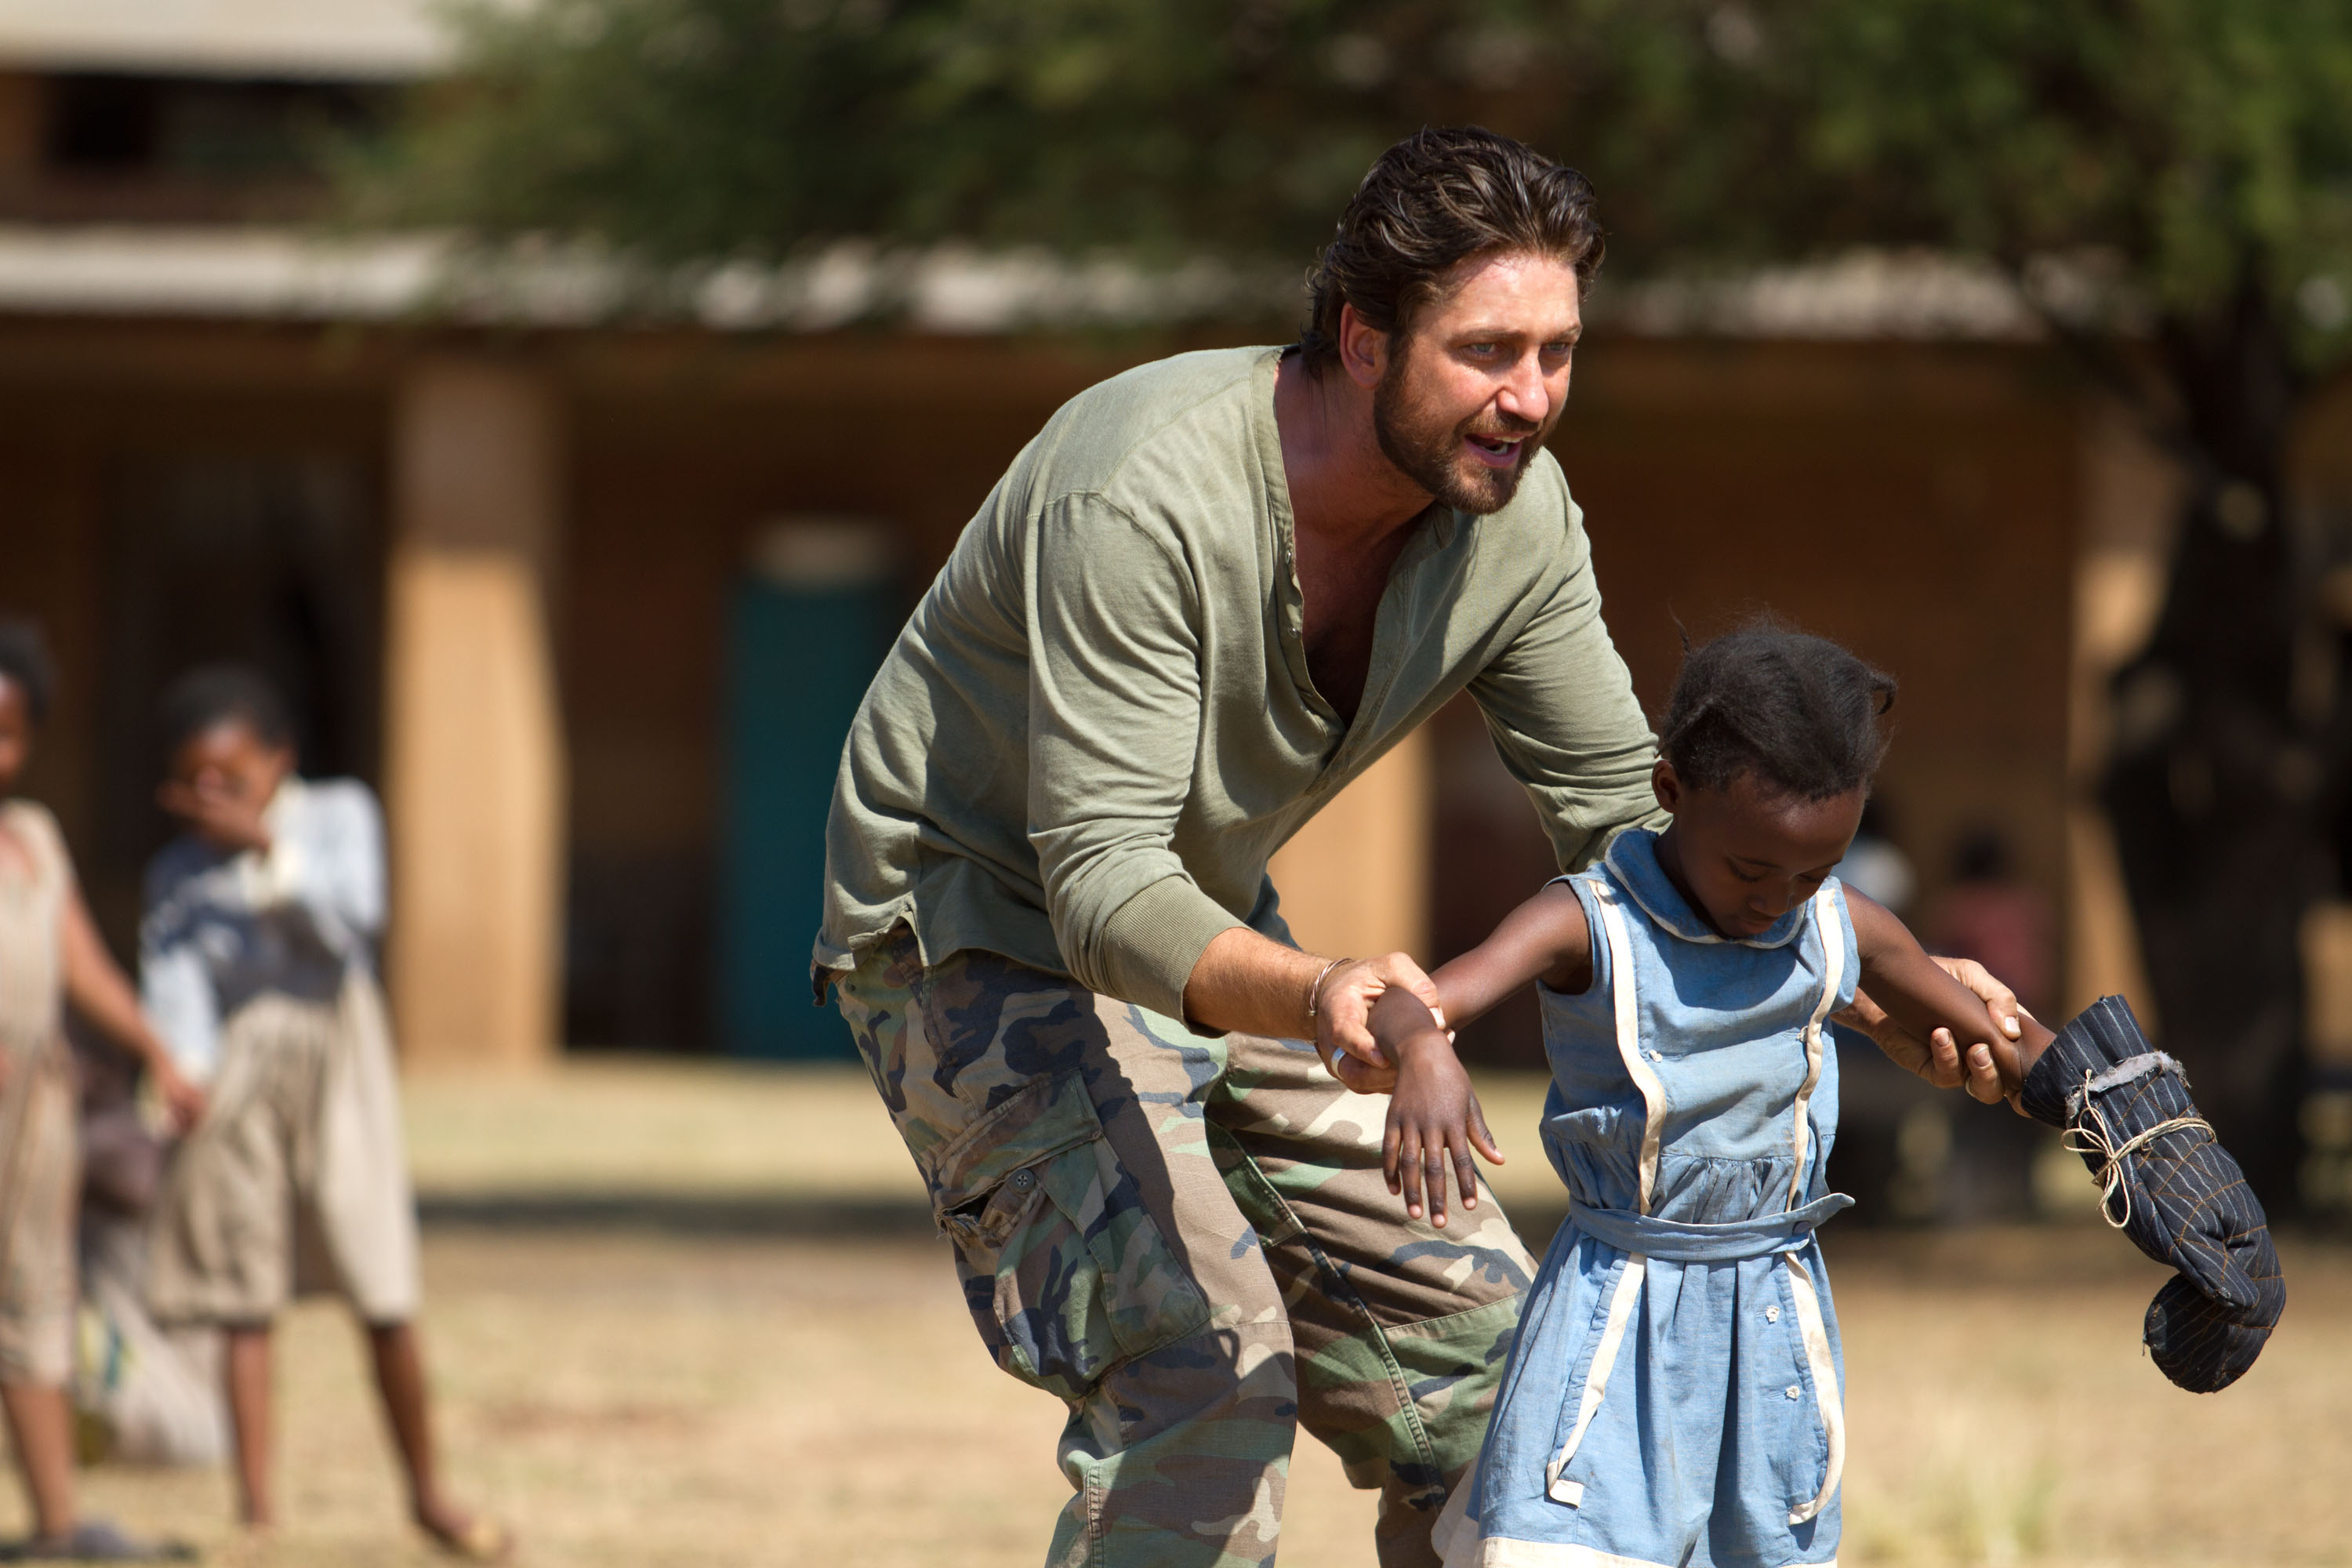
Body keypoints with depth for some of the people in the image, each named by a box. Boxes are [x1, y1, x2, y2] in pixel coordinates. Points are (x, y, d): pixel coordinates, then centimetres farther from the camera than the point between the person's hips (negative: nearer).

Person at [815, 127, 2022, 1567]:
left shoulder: (1516, 516, -12)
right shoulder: (1144, 498, -34)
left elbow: (1628, 816, -2)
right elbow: (1102, 880, -36)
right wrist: (1309, 998, -55)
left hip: (1210, 936, 8)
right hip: (986, 941, -8)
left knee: (1479, 1340, 6)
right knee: (1205, 1372, -25)